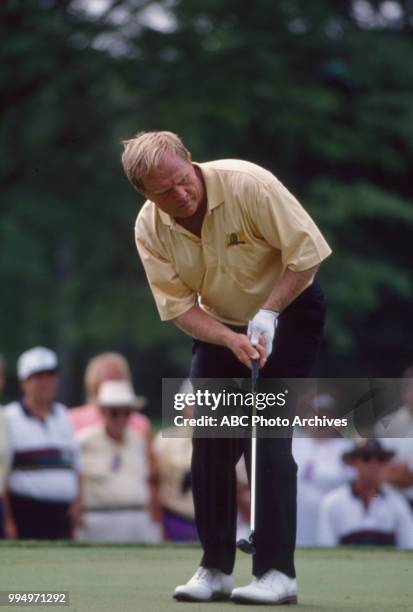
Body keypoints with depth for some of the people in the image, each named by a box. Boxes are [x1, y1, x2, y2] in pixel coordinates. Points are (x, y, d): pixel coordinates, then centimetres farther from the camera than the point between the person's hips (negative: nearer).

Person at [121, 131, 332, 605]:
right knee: (209, 443, -3)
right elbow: (179, 308, -12)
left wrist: (267, 314, -26)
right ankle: (215, 569, 6)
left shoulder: (248, 184, -28)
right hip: (218, 324, 4)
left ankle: (277, 572, -14)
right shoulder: (149, 229, -15)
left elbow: (306, 251, -22)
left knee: (268, 438, -15)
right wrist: (230, 339, -28)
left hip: (289, 309, -4)